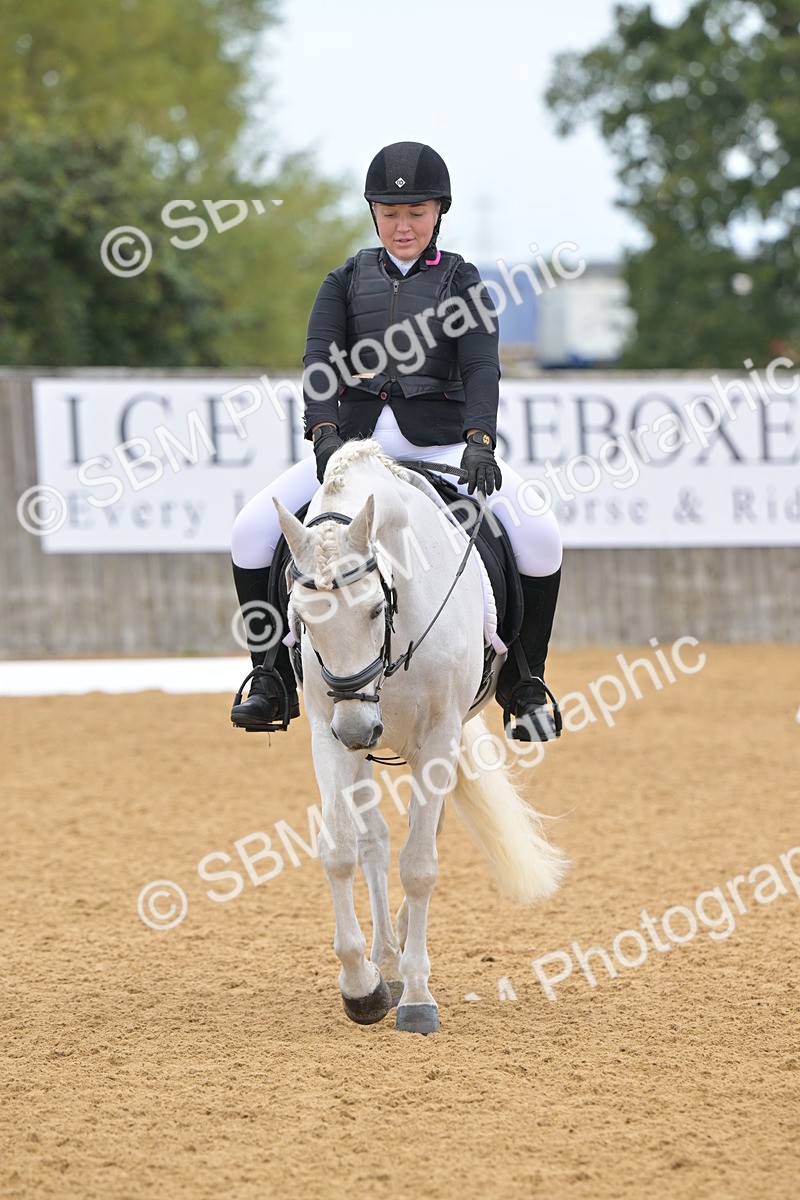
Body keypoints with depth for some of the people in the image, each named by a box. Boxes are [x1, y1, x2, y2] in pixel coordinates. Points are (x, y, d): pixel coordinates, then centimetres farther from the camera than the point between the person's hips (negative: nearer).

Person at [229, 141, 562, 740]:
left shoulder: (461, 280, 7)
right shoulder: (348, 280, 12)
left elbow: (482, 366, -6)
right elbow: (320, 358, -2)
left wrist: (479, 440, -26)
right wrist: (324, 431, -22)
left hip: (442, 439, -2)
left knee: (540, 536, -24)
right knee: (252, 530, -17)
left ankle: (523, 684, -6)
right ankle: (274, 678, -2)